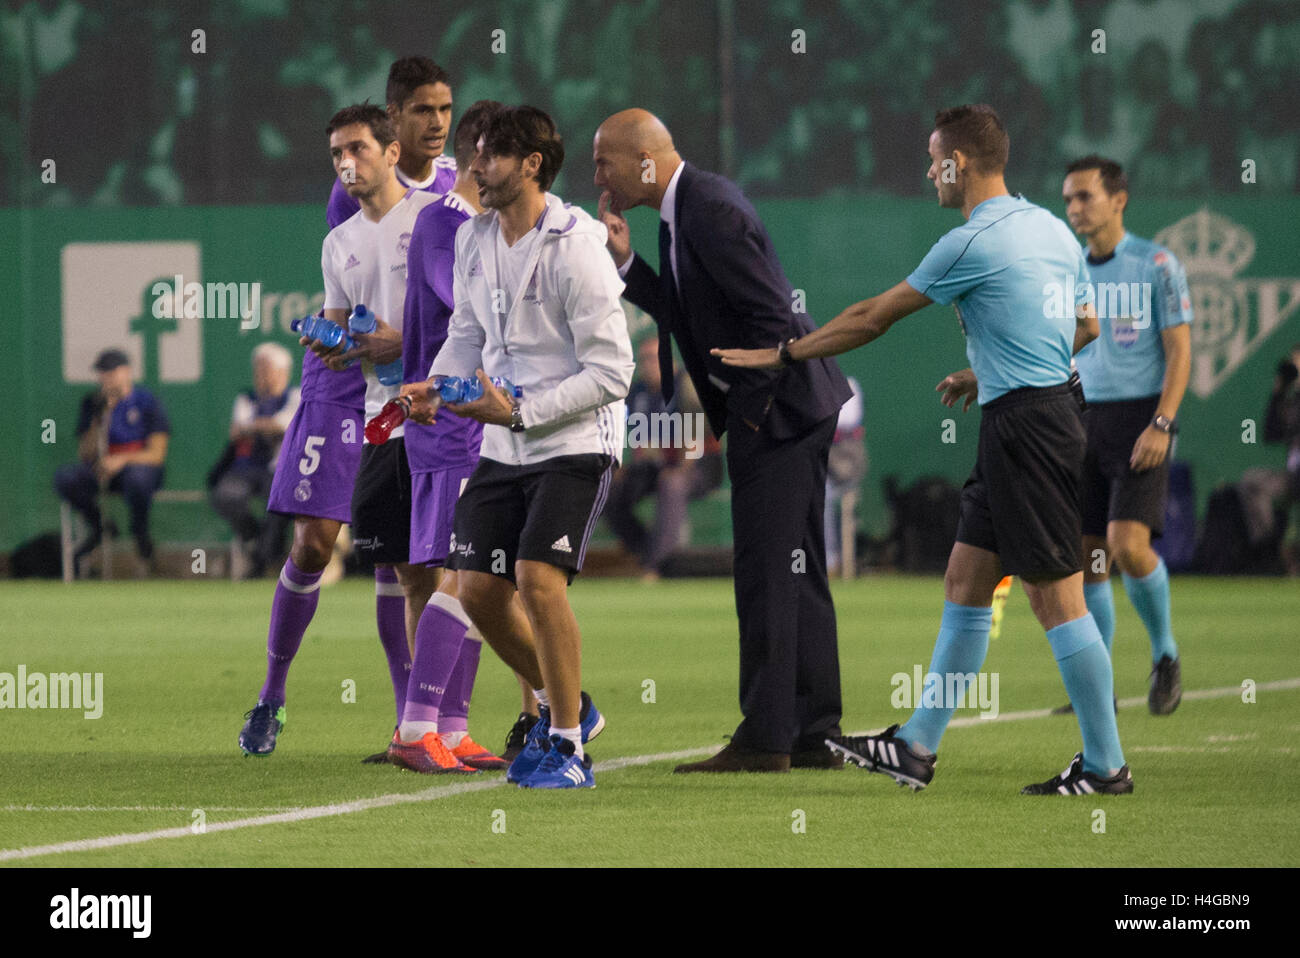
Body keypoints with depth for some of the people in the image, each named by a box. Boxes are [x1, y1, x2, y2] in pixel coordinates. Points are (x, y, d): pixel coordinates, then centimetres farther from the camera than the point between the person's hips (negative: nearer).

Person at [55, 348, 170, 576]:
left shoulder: (146, 401, -2)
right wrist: (100, 418, -12)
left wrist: (123, 460, -28)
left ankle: (140, 532, -9)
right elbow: (84, 455, 2)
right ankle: (99, 529, 0)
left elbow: (157, 454, -10)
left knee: (137, 476, -42)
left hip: (141, 466, -4)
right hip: (101, 470, 4)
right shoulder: (92, 403, 8)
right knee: (63, 476, -26)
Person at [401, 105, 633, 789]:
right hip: (503, 446, 7)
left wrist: (518, 411, -24)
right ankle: (563, 706, 26)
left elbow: (611, 372, -18)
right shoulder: (474, 238, 4)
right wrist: (434, 388, 0)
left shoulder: (574, 248, -18)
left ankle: (567, 746, -8)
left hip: (574, 442, -7)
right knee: (477, 589, 2)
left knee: (538, 577, -21)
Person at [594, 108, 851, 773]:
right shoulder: (686, 208, 13)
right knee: (798, 575, 12)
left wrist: (754, 406, -15)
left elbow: (771, 316, -22)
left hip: (776, 406, -11)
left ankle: (764, 737, -6)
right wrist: (625, 261, 6)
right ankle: (815, 735, 17)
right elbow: (686, 313, 17)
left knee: (766, 575, -8)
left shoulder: (711, 212, -19)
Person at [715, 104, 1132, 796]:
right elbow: (1085, 326, 22)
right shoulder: (1050, 228, 12)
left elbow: (872, 319, -6)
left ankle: (1104, 764, -3)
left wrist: (782, 354, 5)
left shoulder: (973, 243, -13)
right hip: (1045, 409, 10)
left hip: (1026, 425, -10)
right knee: (966, 579, 12)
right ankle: (917, 748, 16)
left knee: (1055, 594, -6)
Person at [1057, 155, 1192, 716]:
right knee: (1085, 558, 0)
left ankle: (1165, 654, 2)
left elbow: (1179, 352, -6)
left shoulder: (1156, 265, -4)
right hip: (1083, 421, 5)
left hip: (1141, 417, -5)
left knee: (1127, 544, -20)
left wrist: (1161, 425, -16)